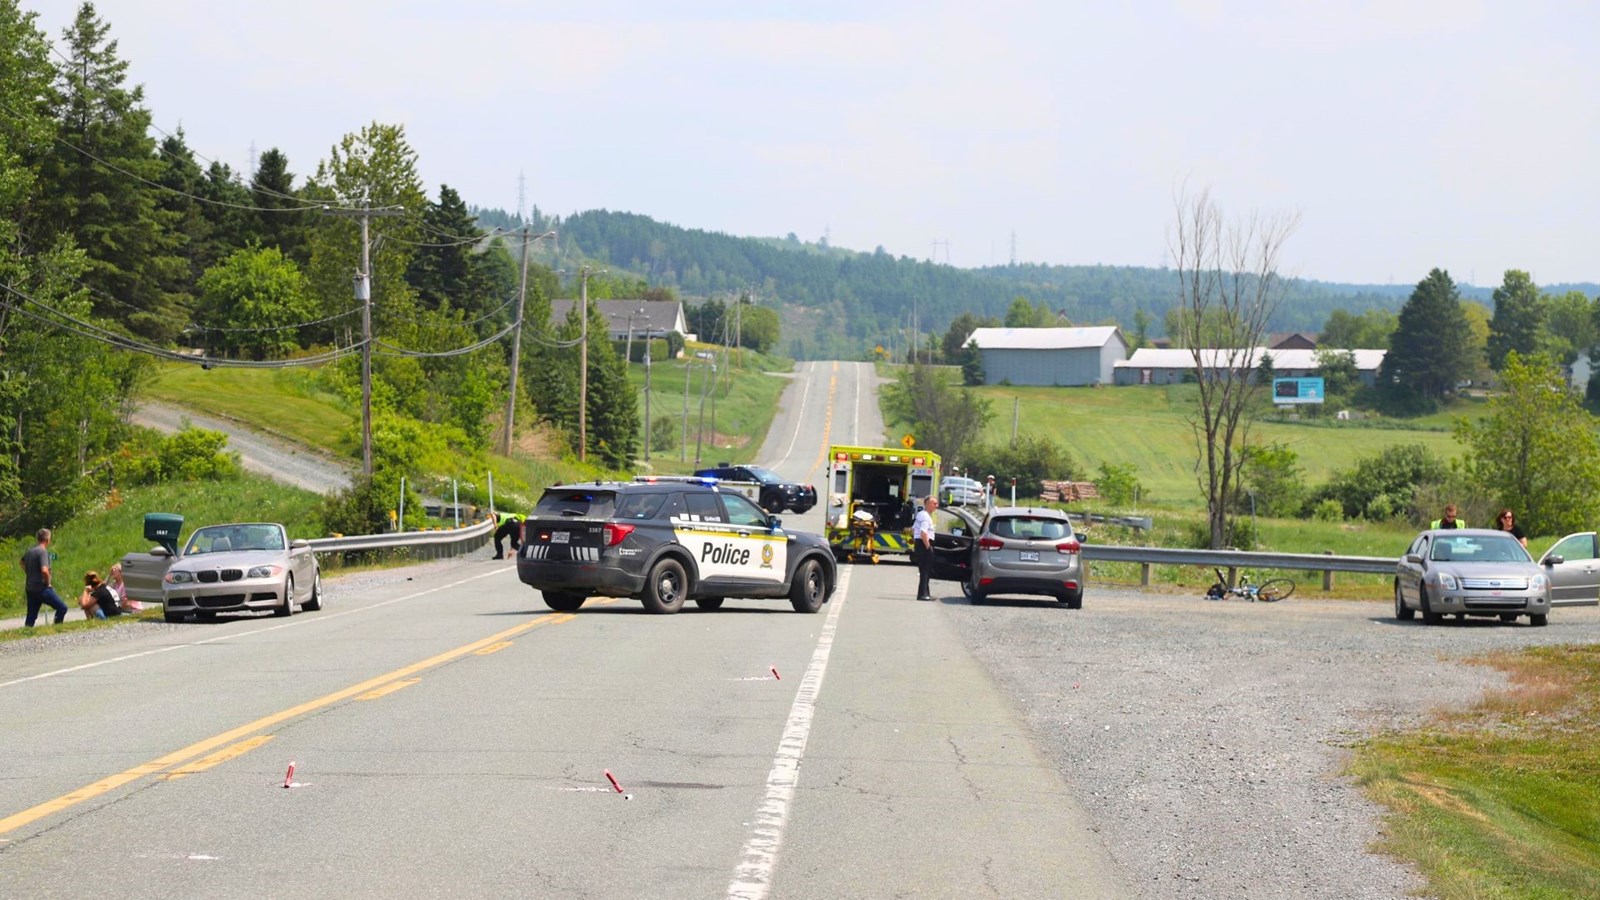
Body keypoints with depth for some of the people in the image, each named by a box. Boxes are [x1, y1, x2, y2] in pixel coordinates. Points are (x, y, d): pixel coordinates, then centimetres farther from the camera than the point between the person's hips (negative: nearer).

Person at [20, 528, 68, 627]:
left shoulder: (30, 551, 12)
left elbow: (22, 562, 34)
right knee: (62, 608, -2)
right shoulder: (43, 552, -15)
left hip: (30, 588, 9)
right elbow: (44, 570, -28)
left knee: (31, 616, 11)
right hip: (42, 589, -9)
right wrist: (48, 583, -11)